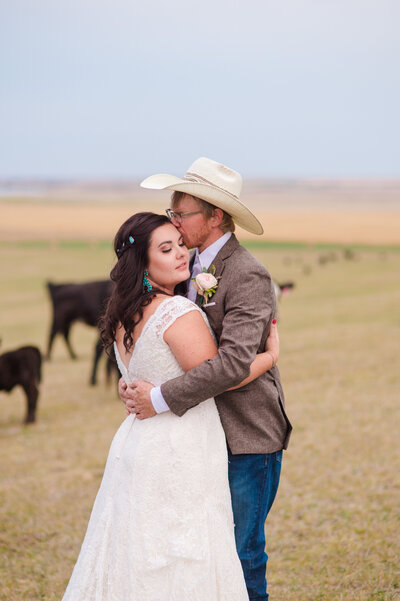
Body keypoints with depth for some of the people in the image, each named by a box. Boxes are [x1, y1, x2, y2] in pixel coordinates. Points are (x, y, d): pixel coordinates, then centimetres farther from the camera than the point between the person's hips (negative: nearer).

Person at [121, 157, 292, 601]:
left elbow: (234, 361, -28)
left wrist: (162, 398, -25)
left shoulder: (248, 277, -18)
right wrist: (132, 377, -5)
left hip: (247, 436, -8)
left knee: (241, 550, 3)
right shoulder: (192, 264, 8)